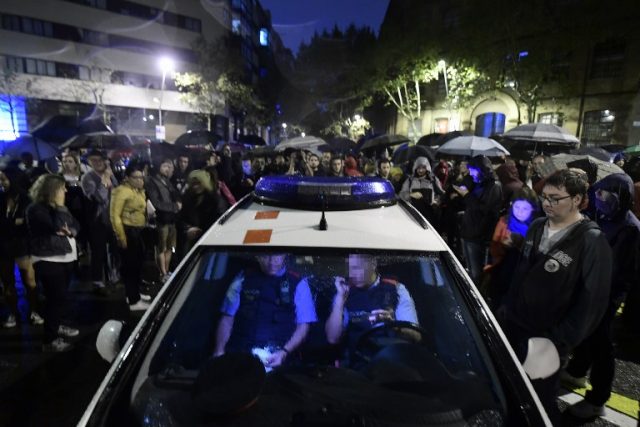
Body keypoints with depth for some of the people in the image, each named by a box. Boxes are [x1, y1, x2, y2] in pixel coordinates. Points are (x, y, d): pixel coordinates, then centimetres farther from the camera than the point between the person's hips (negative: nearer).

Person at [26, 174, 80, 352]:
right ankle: (49, 340, 2)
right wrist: (59, 206, -16)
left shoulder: (59, 207, 14)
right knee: (55, 297, -7)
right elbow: (55, 226, -23)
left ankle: (57, 326, 34)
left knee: (61, 296, 17)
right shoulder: (36, 209, -12)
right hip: (48, 260, -8)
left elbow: (75, 224, 10)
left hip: (66, 257, 8)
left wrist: (70, 231, -9)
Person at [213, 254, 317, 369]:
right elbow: (227, 319, 10)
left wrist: (284, 352, -11)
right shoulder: (243, 279, 10)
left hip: (276, 358, -1)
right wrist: (219, 351, -4)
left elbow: (303, 326, 3)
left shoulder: (298, 284, 6)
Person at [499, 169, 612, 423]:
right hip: (511, 326, 6)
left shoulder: (592, 242, -15)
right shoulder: (537, 227, 5)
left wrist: (561, 343, -17)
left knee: (540, 403, 12)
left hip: (545, 340, -6)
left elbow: (593, 300, -16)